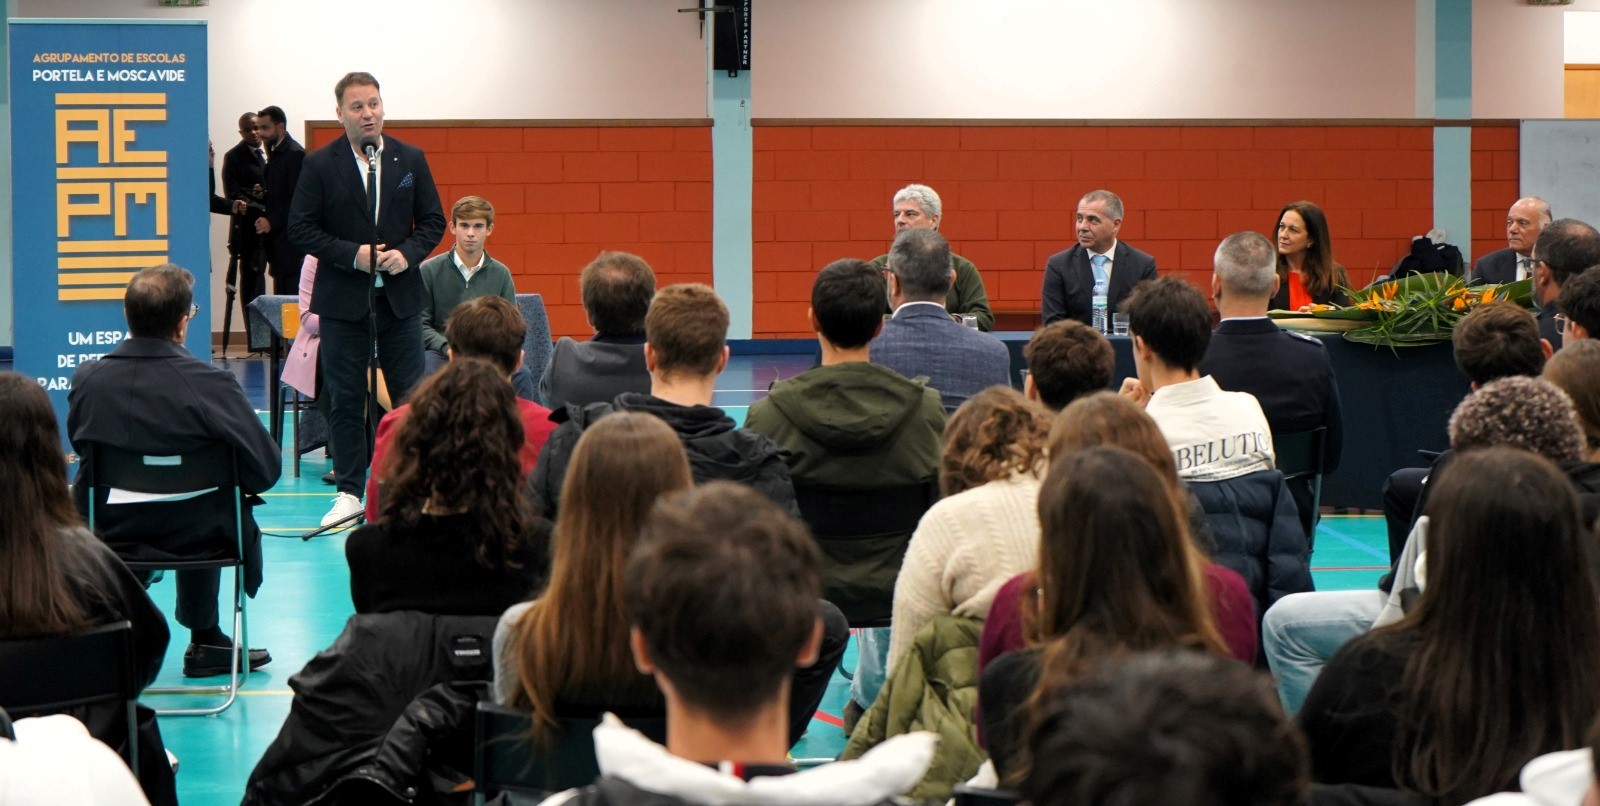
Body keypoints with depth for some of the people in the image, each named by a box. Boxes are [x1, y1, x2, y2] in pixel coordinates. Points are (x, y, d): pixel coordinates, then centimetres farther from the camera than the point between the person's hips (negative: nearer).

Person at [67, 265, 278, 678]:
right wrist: (233, 480, 3)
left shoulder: (86, 379, -14)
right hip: (194, 535, -2)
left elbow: (81, 447, 4)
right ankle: (204, 640, 41)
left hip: (108, 535, 2)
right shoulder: (211, 385, -24)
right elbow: (267, 469, -20)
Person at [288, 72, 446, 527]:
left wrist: (408, 253, -11)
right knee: (345, 399, 3)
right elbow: (301, 229, -4)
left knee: (412, 396, 3)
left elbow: (433, 220, 8)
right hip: (343, 299, -1)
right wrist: (352, 254, -15)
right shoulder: (319, 165, -2)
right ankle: (349, 491, 11)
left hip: (400, 296, 2)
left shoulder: (411, 160, 5)